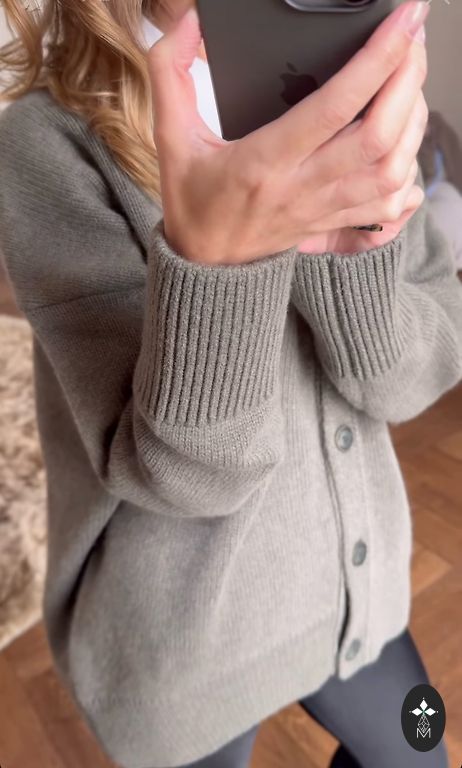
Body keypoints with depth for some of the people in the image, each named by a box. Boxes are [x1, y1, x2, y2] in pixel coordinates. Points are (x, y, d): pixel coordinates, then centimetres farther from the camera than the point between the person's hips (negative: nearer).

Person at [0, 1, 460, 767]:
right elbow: (179, 470, -25)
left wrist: (349, 242, -30)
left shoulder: (349, 114, -4)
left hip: (354, 583, 5)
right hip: (180, 634, -3)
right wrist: (214, 255, -44)